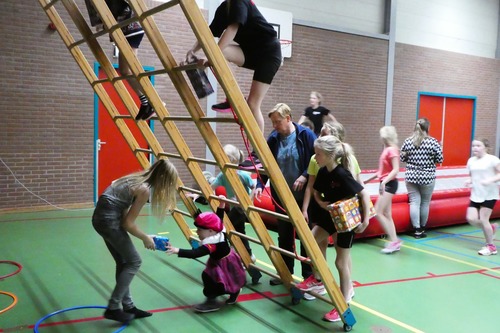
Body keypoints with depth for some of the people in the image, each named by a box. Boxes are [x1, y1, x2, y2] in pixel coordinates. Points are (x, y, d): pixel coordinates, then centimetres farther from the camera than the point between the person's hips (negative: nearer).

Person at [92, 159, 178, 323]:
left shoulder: (138, 179, 12)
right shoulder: (144, 190, -14)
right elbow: (128, 223, -12)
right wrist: (145, 239, 2)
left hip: (102, 216, 9)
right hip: (109, 219, -9)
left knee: (123, 263, 16)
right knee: (133, 262, 2)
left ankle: (128, 307, 24)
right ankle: (113, 308, 6)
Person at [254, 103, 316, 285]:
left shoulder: (305, 135, -10)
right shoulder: (273, 139, 0)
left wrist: (304, 176, -20)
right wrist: (260, 185, -9)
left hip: (303, 195, -4)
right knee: (284, 235, 12)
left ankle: (308, 275, 18)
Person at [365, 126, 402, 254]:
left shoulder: (392, 150, -14)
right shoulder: (386, 149, 12)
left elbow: (396, 169, -23)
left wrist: (384, 181, -35)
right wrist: (368, 179, 25)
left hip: (389, 184, -9)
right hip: (385, 184, 9)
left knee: (378, 212, -12)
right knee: (387, 215, 9)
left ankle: (394, 240, -8)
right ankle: (394, 241, 12)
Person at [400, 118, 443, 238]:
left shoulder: (408, 141, -1)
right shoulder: (433, 141, -8)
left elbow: (402, 158, 5)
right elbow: (440, 160, -5)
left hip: (411, 176, 2)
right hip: (427, 177, -2)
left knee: (414, 202, 5)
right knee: (425, 203, 11)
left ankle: (417, 229, 3)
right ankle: (422, 229, 22)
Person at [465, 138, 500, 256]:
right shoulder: (471, 161, 7)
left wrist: (490, 180, -27)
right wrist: (469, 181, -4)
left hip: (489, 195, -5)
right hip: (475, 195, 6)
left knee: (483, 219, -6)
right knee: (471, 218, -5)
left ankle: (490, 246, 13)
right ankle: (491, 228, 25)